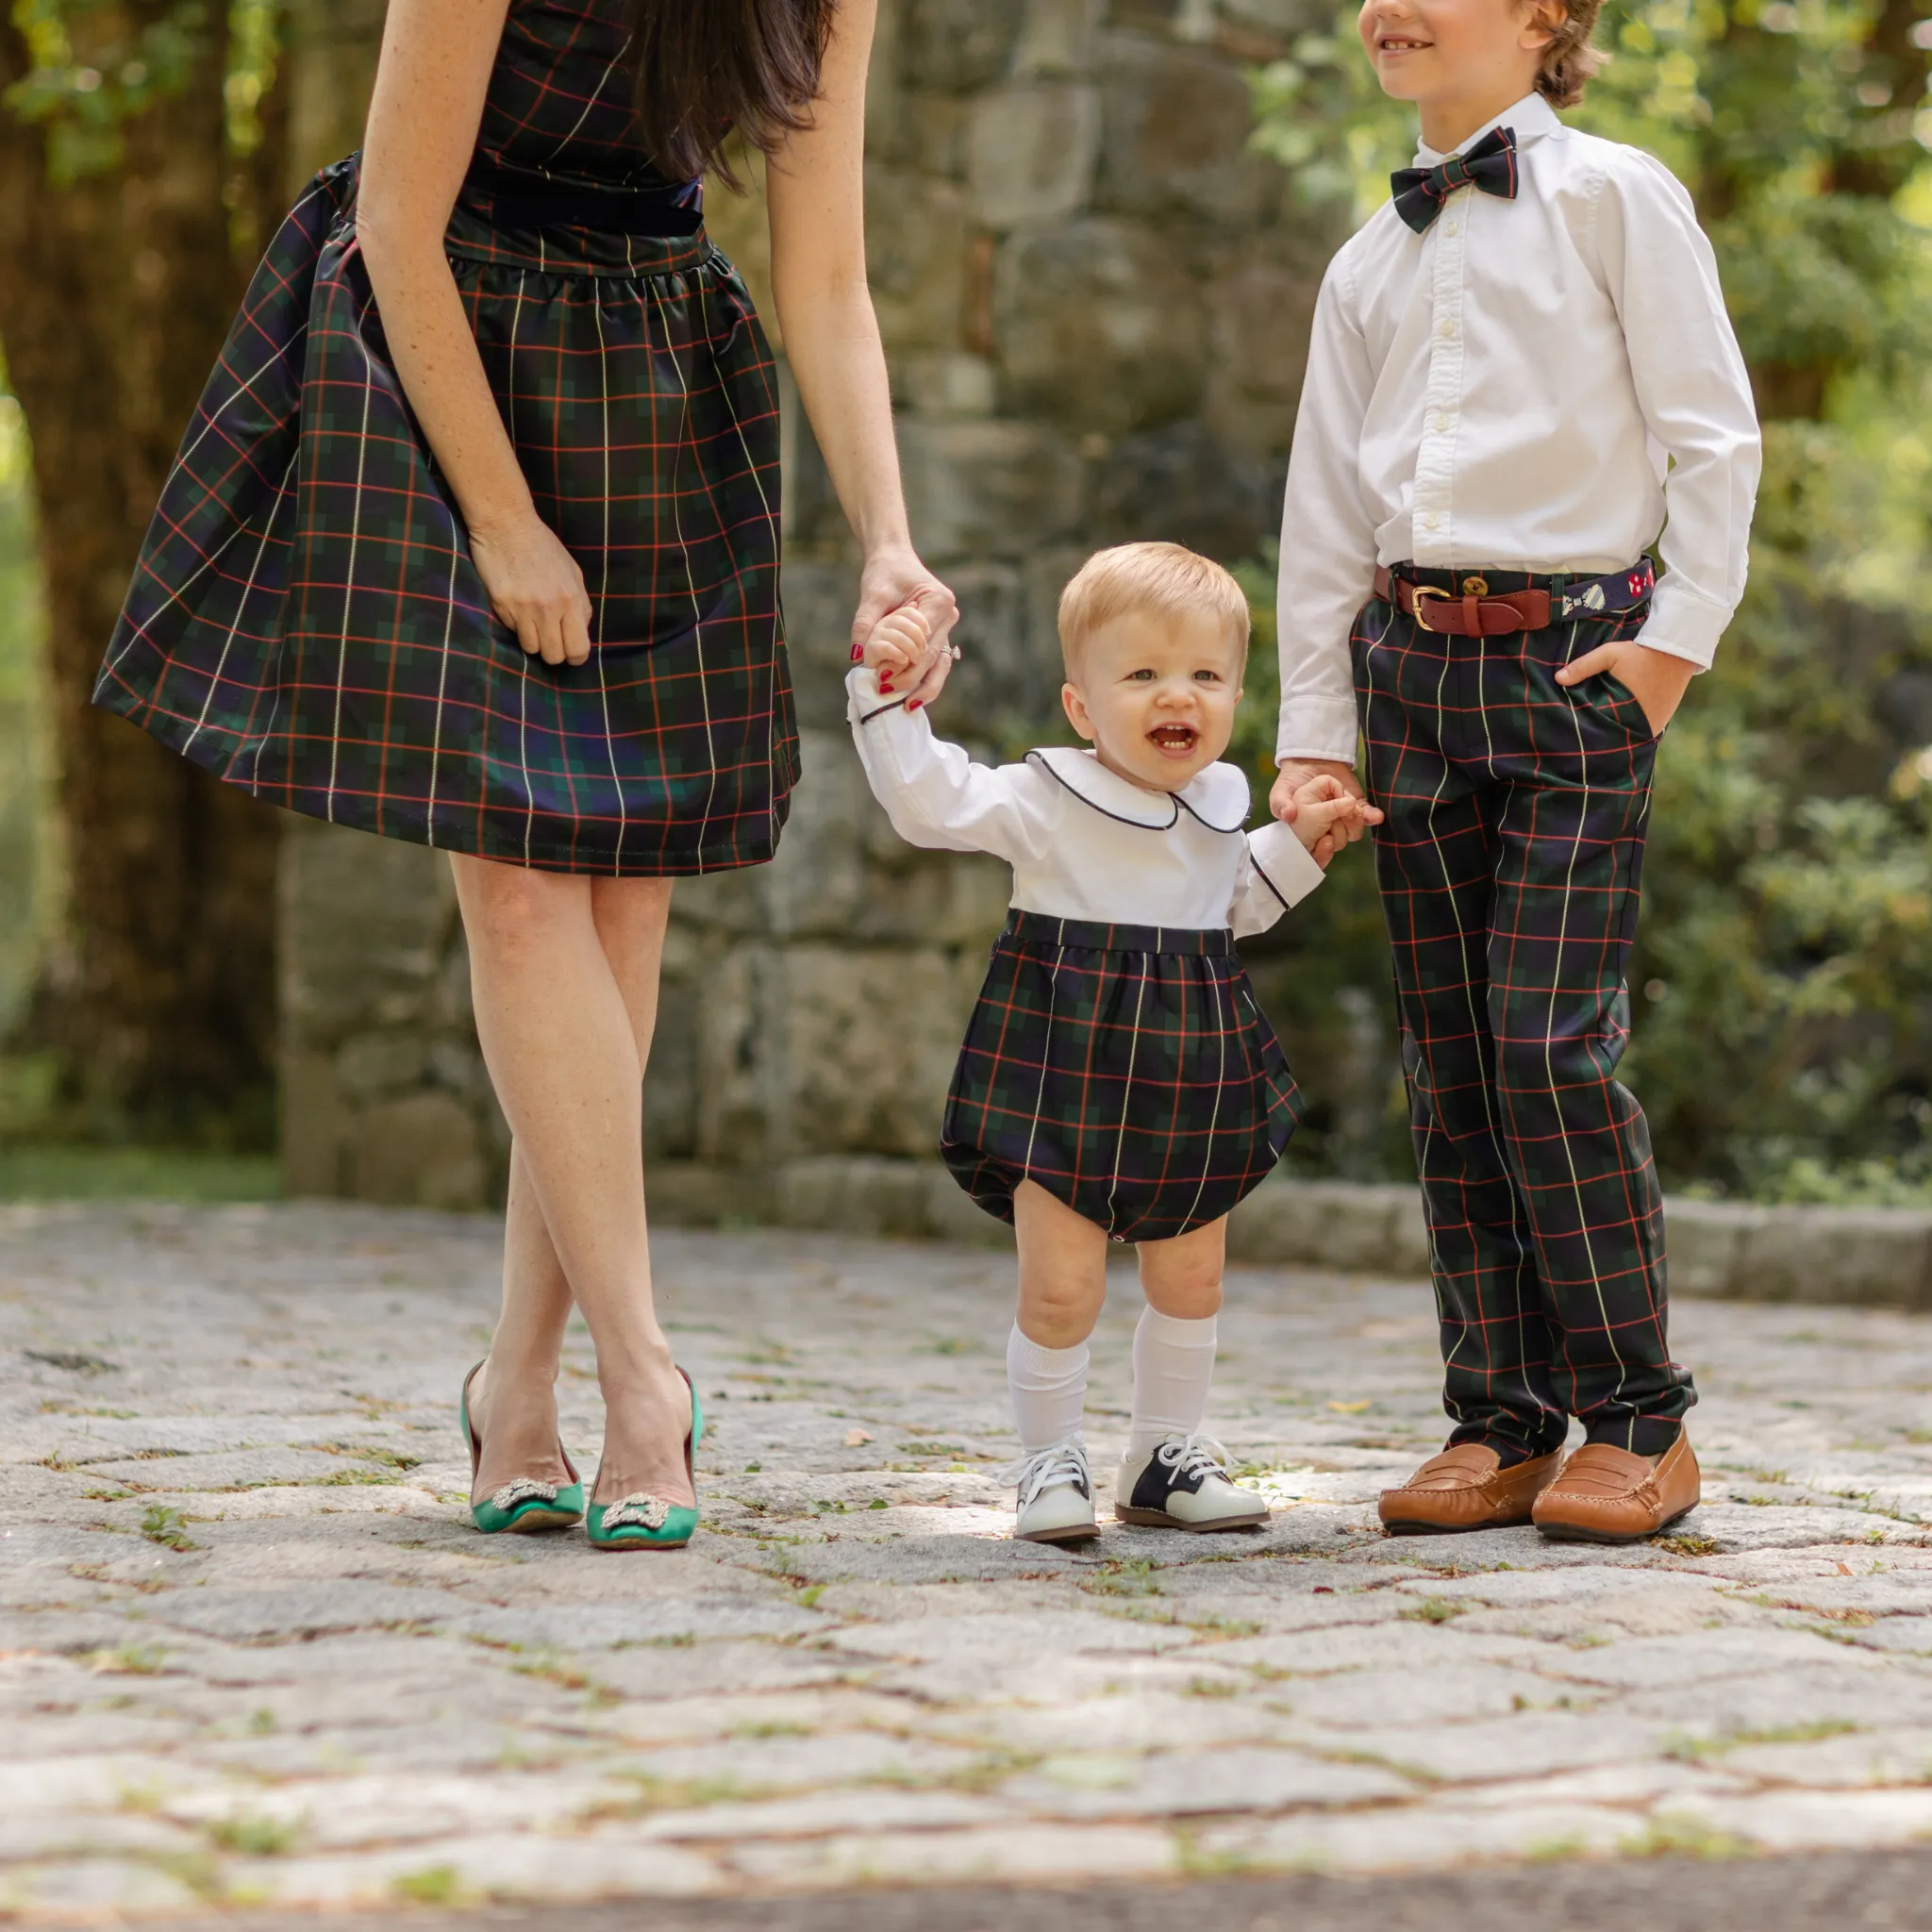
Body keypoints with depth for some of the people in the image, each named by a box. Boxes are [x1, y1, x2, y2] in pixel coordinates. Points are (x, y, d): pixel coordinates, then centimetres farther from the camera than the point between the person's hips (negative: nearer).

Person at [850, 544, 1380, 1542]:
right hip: (1068, 1075, -5)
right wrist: (891, 692, -26)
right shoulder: (1046, 802, -9)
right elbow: (929, 802, -19)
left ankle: (1166, 1455, 26)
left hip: (1193, 1082, 5)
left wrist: (1296, 842, 16)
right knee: (1060, 1287, -7)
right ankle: (1049, 1462, 9)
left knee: (1190, 1280, 11)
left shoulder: (1217, 807, 9)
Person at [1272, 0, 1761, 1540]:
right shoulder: (1367, 266, 16)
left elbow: (1714, 434, -2)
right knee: (1449, 1062, 3)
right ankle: (1502, 1424, 9)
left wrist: (1677, 638, -9)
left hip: (1575, 660, -6)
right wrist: (1312, 729, 12)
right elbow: (1325, 512, 17)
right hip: (1411, 667, 6)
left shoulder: (1613, 196, 0)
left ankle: (1639, 1424, -2)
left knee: (1552, 1040, -12)